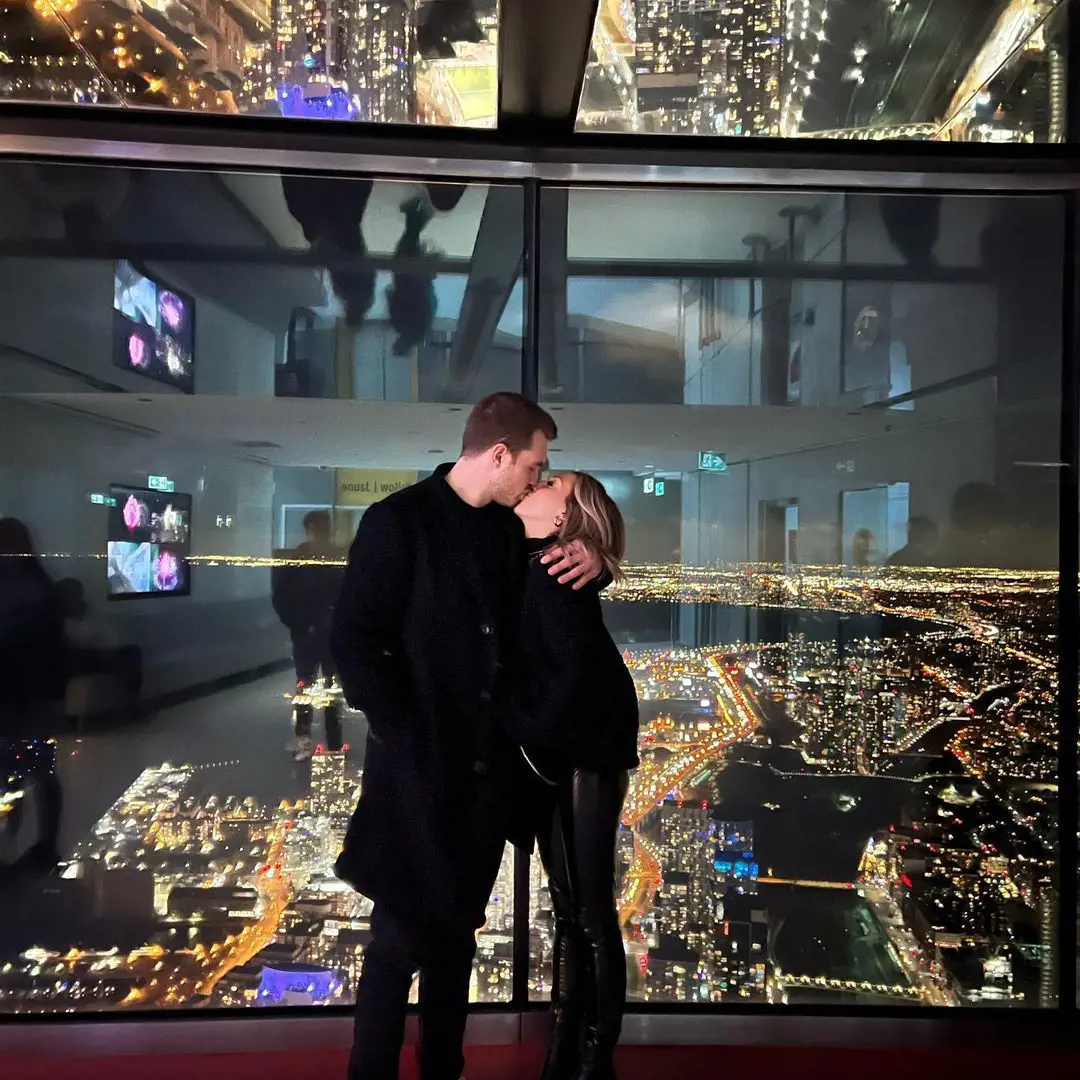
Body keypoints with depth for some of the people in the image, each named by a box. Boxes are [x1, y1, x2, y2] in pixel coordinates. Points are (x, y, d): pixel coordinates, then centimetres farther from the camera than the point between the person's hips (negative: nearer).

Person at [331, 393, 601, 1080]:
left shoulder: (513, 530, 7)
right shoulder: (399, 521, -9)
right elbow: (354, 642, -12)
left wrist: (590, 562, -2)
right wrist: (406, 739, -14)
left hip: (489, 765, 6)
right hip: (418, 767, -5)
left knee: (458, 929, 17)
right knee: (400, 936, 6)